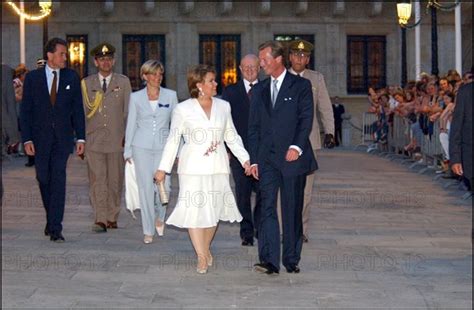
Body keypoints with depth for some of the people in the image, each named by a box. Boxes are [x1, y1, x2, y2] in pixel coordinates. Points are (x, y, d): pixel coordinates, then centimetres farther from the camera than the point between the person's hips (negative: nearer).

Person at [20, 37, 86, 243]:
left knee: (58, 180, -8)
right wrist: (26, 139, -7)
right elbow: (25, 110, 1)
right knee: (44, 179, 8)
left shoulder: (71, 78, 4)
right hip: (40, 137, 1)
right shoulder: (32, 78, 2)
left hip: (62, 137, -1)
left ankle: (55, 228, -8)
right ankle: (52, 219, 29)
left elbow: (78, 109, 5)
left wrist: (81, 137, -2)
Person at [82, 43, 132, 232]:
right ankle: (100, 219, -8)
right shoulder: (86, 83, 8)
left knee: (115, 181, 5)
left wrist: (127, 137, 0)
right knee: (97, 180, -7)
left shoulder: (123, 82, 7)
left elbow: (128, 112, 6)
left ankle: (112, 218, 16)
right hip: (94, 140, 0)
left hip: (117, 140, 0)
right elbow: (82, 112, 9)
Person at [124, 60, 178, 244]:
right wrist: (128, 151, 7)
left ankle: (159, 216, 24)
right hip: (142, 147, 0)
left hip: (163, 147, 0)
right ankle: (148, 231, 10)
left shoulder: (170, 96, 6)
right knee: (146, 189, -1)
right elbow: (131, 125, 9)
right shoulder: (136, 97, 5)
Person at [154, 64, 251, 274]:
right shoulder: (183, 109, -2)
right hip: (193, 168, -3)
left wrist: (244, 159, 5)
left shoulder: (223, 106, 8)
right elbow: (173, 140, 1)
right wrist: (163, 168, -2)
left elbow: (232, 137, 13)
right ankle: (202, 257, 0)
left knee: (213, 209, 7)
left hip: (217, 168, 3)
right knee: (194, 208, -7)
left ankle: (206, 248, 28)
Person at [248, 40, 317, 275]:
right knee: (267, 208, -8)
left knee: (293, 210, 3)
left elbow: (306, 119, -5)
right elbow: (253, 127, 14)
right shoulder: (259, 90, 15)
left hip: (292, 157, -3)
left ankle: (292, 260, 12)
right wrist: (253, 159, 7)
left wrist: (297, 147, -18)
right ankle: (269, 261, -12)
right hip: (267, 159, 3)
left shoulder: (301, 85, 2)